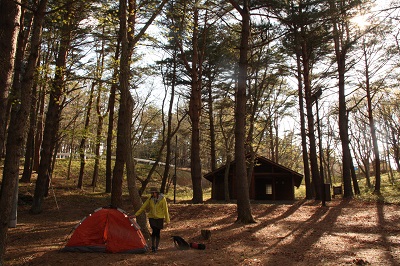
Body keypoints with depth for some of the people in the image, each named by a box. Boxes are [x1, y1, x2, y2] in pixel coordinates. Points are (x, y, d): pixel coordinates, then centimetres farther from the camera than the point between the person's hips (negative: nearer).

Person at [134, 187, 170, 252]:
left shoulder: (162, 199, -11)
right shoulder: (150, 199, -4)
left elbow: (165, 209, -6)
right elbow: (143, 207, 2)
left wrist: (167, 220, -5)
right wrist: (136, 214, 0)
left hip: (159, 218, -1)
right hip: (152, 217, 1)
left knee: (158, 232, 1)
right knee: (154, 231, -14)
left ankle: (156, 247, 17)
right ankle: (153, 246, 3)